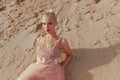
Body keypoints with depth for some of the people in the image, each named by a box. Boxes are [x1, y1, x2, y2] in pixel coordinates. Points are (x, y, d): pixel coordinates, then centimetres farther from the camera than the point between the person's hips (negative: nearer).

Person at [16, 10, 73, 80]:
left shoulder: (62, 41, -2)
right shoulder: (39, 39, 10)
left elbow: (69, 55, 13)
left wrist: (62, 68, 3)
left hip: (52, 72, -3)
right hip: (37, 70, 4)